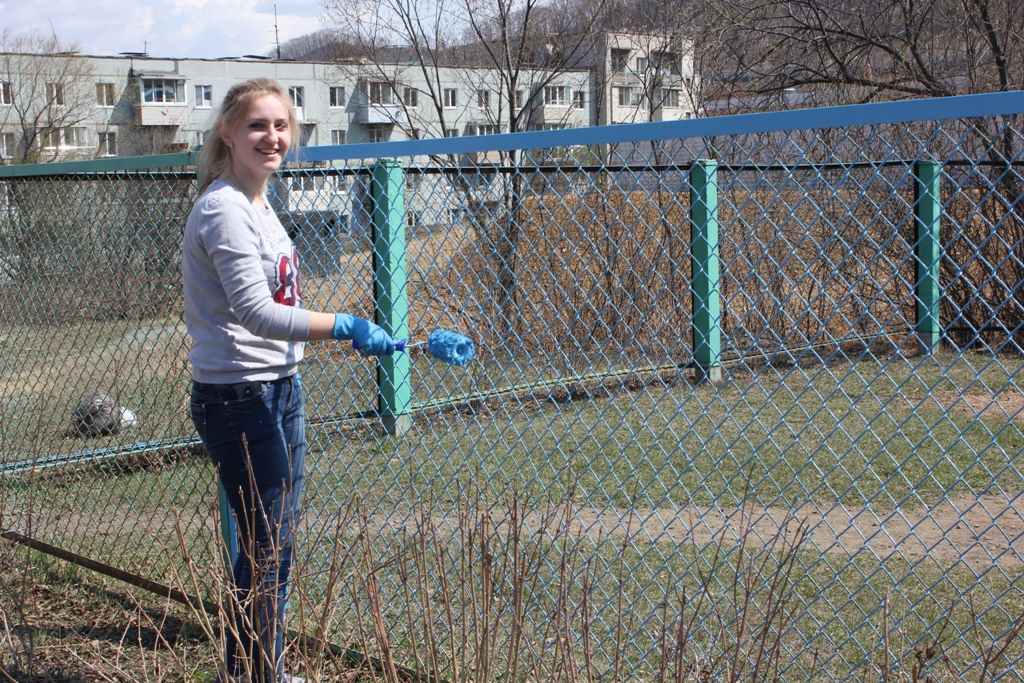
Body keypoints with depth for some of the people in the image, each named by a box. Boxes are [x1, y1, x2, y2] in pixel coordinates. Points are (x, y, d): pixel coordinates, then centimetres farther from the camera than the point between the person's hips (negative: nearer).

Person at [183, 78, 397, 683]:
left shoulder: (259, 204, 13)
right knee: (266, 552, -4)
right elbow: (255, 310, -27)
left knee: (278, 544, 15)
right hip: (237, 399, -10)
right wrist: (347, 327, -32)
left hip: (280, 391, 10)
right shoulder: (224, 209, -17)